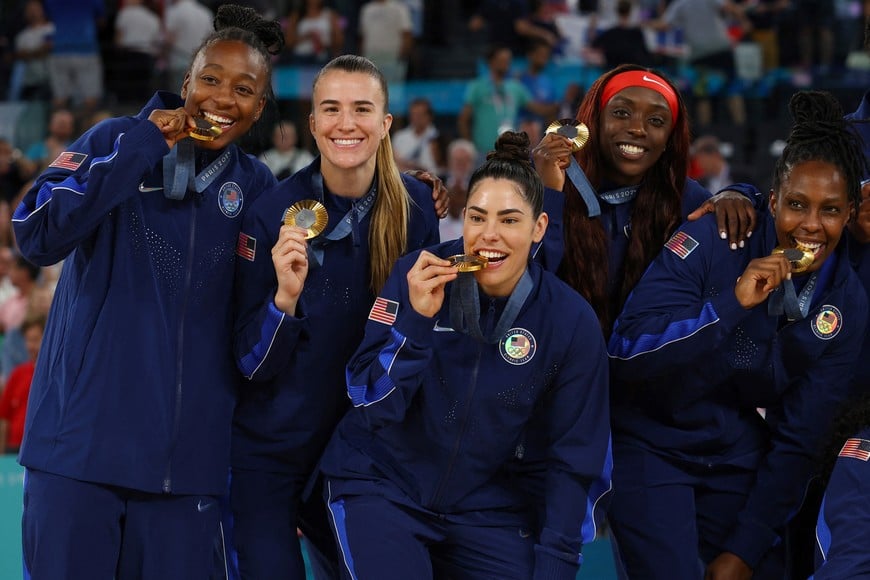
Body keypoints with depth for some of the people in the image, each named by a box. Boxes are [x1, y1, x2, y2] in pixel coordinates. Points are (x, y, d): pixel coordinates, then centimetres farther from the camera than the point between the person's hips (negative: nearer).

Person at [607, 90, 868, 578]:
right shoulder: (711, 245, -17)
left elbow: (797, 440, -5)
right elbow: (627, 353, -24)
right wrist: (730, 305, -35)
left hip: (740, 461, 4)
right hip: (653, 443, -4)